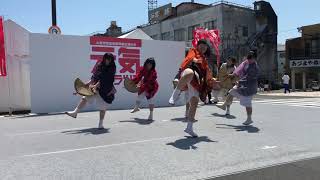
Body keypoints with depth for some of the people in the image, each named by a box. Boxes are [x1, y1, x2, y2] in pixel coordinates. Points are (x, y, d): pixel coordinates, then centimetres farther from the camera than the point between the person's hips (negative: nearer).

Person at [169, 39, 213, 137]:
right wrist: (194, 59, -26)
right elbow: (190, 56, -3)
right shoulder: (193, 51, 21)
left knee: (194, 102, -4)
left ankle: (189, 127, 5)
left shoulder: (204, 60, 38)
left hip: (197, 80, 6)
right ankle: (176, 93, -28)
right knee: (190, 74, -45)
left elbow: (207, 74, 40)